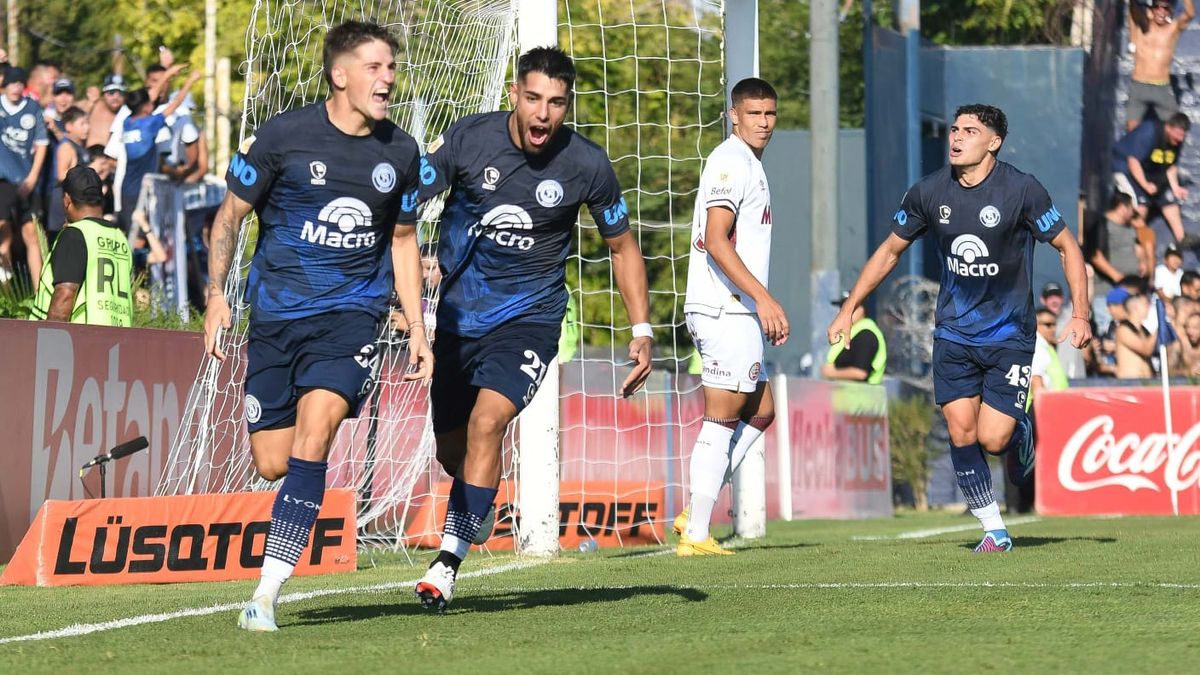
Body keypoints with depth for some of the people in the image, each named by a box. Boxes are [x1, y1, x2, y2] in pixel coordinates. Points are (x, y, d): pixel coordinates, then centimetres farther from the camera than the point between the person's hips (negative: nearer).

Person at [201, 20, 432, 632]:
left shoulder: (400, 152, 5)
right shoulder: (282, 136, -5)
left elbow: (402, 240, 18)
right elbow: (230, 216, 4)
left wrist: (416, 326, 13)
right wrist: (216, 296, -6)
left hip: (353, 313, 0)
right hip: (276, 313, 0)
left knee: (313, 434, -22)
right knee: (272, 463, -2)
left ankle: (266, 593, -23)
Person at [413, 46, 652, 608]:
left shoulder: (586, 165, -9)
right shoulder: (469, 138, -10)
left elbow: (622, 246, 5)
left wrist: (642, 331, 1)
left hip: (530, 315, -2)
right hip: (460, 313, 2)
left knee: (486, 422, -24)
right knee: (452, 449, 12)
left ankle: (447, 563, -19)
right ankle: (478, 508, 48)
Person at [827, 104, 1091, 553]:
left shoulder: (1021, 190, -13)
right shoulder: (928, 192, -3)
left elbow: (1067, 247, -3)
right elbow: (891, 250, 12)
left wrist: (1080, 315, -11)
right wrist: (850, 308, 10)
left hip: (1009, 335, -3)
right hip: (953, 334, 3)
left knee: (992, 438, -10)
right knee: (961, 431, -8)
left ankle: (1020, 434, 28)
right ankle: (994, 530, 6)